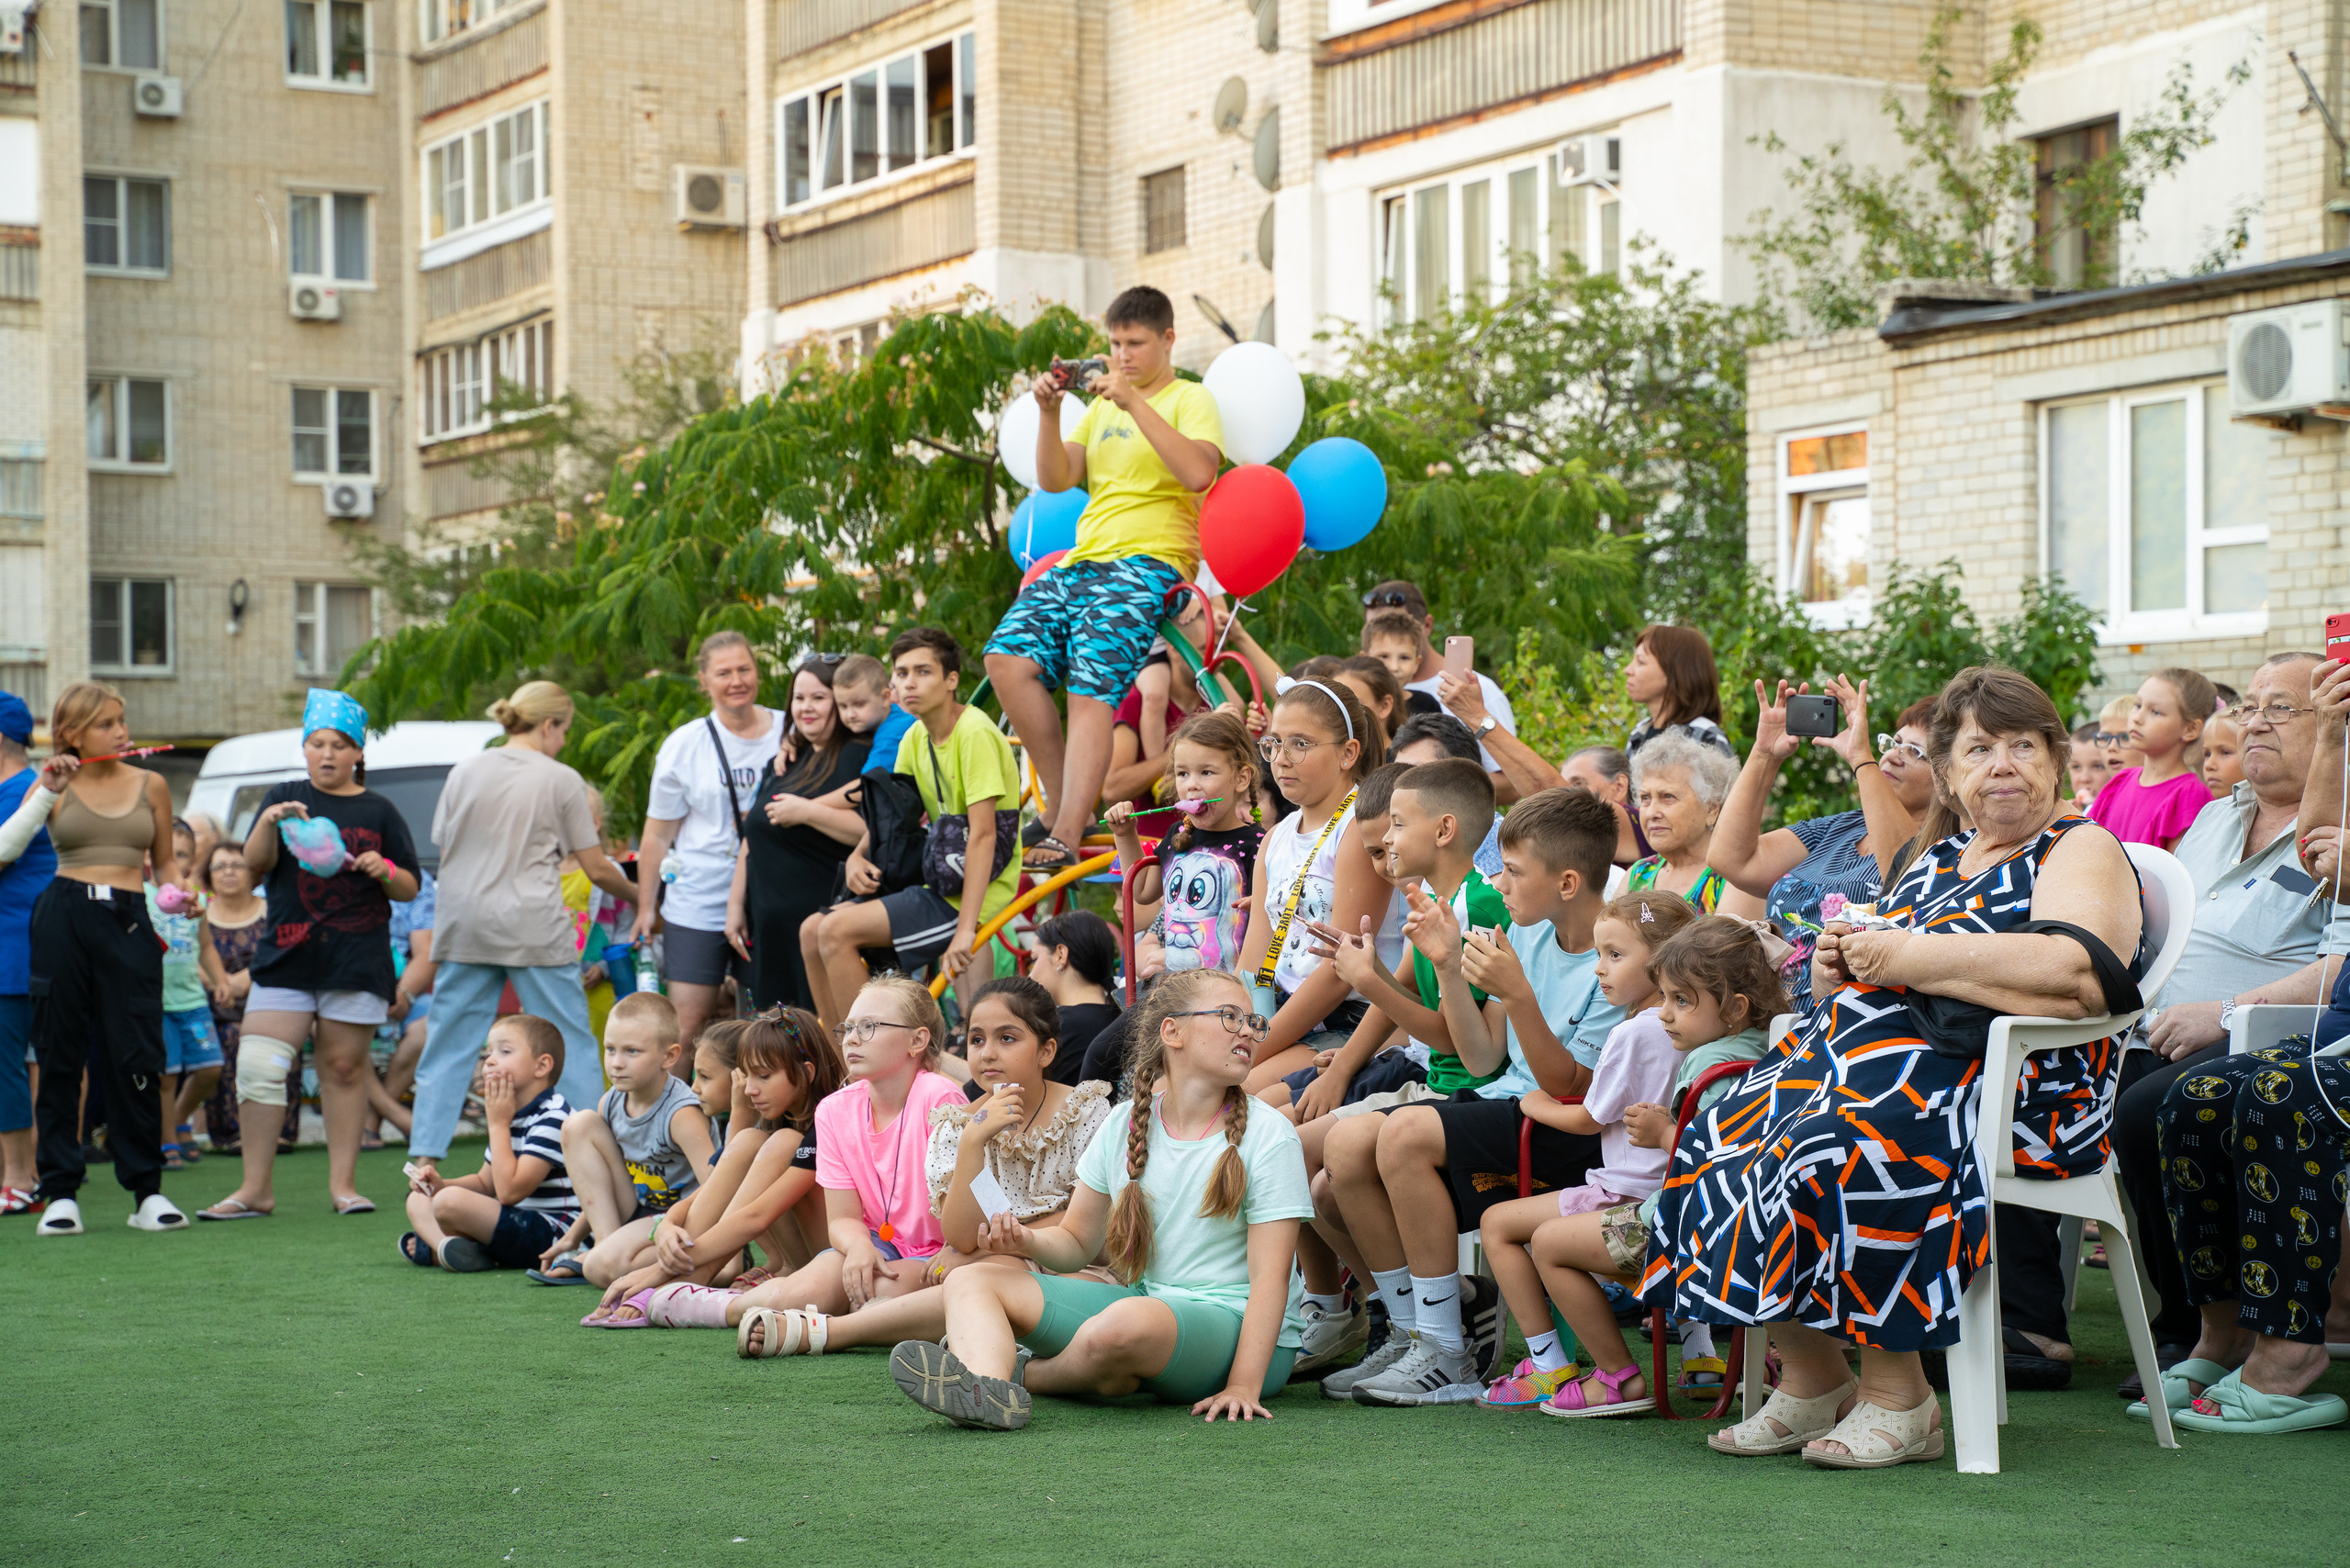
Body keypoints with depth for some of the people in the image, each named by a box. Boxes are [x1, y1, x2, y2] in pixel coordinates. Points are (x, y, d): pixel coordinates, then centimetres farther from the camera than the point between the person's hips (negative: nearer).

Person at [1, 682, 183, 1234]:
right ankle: (60, 1192, 6)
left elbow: (166, 867, 19)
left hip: (129, 921, 1)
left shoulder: (151, 786, 11)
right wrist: (48, 793, -14)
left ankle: (147, 1190, 4)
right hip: (63, 918, -1)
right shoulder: (54, 787, 6)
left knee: (134, 1058, -3)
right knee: (59, 1056, 1)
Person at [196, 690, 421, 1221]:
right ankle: (256, 1188, -1)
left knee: (344, 1067, 1)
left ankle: (343, 1183, 9)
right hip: (287, 957, 1)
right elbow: (255, 864, -1)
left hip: (357, 960, -1)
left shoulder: (378, 812, 9)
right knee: (258, 1065, -7)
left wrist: (386, 872, -11)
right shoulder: (285, 798, 11)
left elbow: (410, 890, 10)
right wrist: (268, 824, -19)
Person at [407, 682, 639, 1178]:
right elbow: (596, 869, 3)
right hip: (533, 927, -3)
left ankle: (424, 1157, 0)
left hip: (464, 927, 3)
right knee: (571, 1044, 4)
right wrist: (635, 895, 20)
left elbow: (443, 854, 13)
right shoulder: (561, 780, 0)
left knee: (447, 1046, 5)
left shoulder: (464, 773, 10)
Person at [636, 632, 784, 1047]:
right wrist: (646, 907, 5)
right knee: (687, 1022, -5)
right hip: (697, 907, -1)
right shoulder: (685, 745, 0)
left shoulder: (788, 733, 3)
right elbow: (658, 834, 5)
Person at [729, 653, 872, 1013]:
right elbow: (752, 838, 23)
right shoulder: (781, 764, 19)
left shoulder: (861, 756, -6)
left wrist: (807, 813, -20)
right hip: (771, 925, 8)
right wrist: (736, 904, 19)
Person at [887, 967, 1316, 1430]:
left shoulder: (1268, 1136, -6)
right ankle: (987, 1390, -38)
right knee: (971, 1280, -5)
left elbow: (1270, 1276, -12)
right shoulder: (1123, 1125, 8)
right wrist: (1030, 1242, -10)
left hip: (1238, 1326, -6)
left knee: (1128, 1322, -39)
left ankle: (1025, 1373, -7)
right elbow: (1077, 1241, 15)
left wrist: (1244, 1385, -23)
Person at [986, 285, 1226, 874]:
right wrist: (1049, 413, 0)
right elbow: (1055, 480, 16)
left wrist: (1134, 403, -16)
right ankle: (1064, 805, -8)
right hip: (1083, 560, 7)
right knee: (1008, 656, -15)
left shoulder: (1190, 399, 5)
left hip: (1148, 561, -7)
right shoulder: (1103, 404, 25)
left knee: (1091, 688, -23)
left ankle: (1066, 836, -29)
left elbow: (1198, 472, -16)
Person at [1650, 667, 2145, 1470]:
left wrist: (1907, 960, -14)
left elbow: (2071, 973, -18)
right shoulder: (1933, 858, 26)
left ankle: (1899, 1401, -22)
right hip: (1870, 1055, 8)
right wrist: (1837, 967, 4)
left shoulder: (2083, 850, 2)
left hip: (2009, 1087, -8)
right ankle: (1809, 1381, -7)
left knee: (1831, 1154, -34)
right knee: (1720, 1142, -15)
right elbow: (1864, 985, 30)